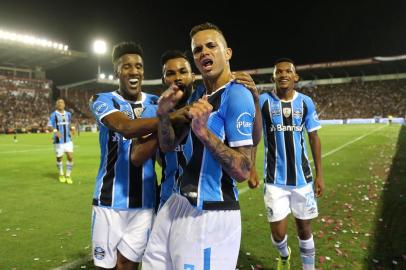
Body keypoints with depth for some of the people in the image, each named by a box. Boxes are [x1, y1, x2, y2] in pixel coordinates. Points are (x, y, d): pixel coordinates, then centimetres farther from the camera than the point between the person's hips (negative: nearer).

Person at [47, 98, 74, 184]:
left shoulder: (68, 114, 9)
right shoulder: (54, 115, -5)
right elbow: (49, 126, -13)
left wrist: (72, 128, -2)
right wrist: (55, 131, -31)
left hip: (68, 140, 3)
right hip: (58, 141, -3)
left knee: (70, 157, -6)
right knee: (59, 158, 9)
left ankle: (68, 176, 9)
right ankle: (61, 175, 32)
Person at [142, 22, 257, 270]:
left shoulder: (237, 95, -16)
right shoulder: (198, 94, 10)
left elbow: (242, 171, -21)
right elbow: (168, 145, 12)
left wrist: (203, 131, -31)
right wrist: (163, 114, -6)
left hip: (210, 216, -8)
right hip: (177, 205, 8)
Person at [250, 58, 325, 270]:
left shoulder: (305, 102, 0)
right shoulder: (263, 101, -5)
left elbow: (314, 138, 5)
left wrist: (319, 174, 4)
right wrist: (251, 167, -12)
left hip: (302, 177, 2)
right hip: (275, 179, -1)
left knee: (304, 228, 13)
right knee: (278, 232, 3)